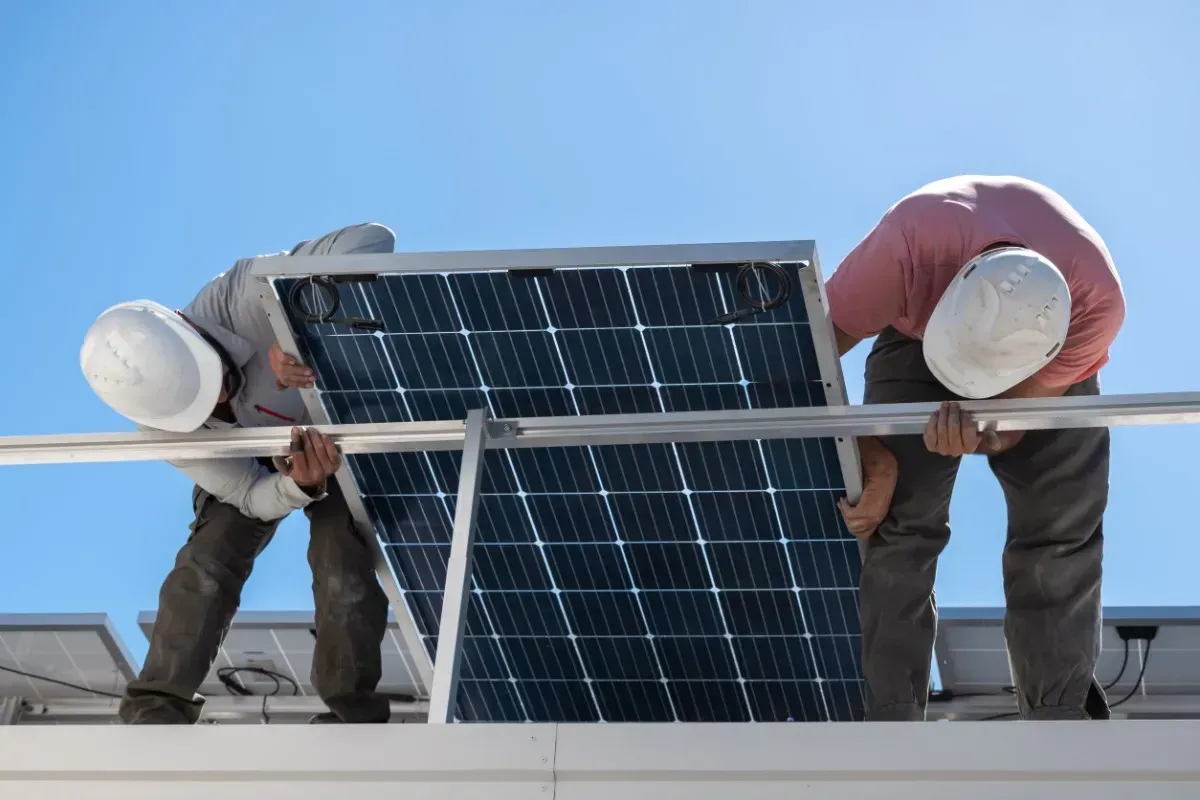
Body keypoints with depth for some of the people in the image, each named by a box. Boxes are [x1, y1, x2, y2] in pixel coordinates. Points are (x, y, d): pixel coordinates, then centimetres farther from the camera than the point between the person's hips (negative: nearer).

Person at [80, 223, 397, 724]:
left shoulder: (244, 300, -41)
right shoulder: (162, 422, -28)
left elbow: (375, 241, -47)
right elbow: (252, 497, -25)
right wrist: (301, 484, -50)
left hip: (340, 438, -2)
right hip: (251, 467, 2)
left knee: (346, 573, -16)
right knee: (207, 563, -17)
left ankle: (351, 716, 3)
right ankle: (152, 713, -4)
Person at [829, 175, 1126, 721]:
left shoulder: (1097, 302, -36)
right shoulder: (914, 239, -42)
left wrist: (978, 435, -50)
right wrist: (870, 456, -34)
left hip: (1046, 354, 1)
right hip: (916, 333, -1)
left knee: (1063, 525, -13)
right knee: (900, 525, -15)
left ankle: (1059, 717, 0)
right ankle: (889, 731, -9)